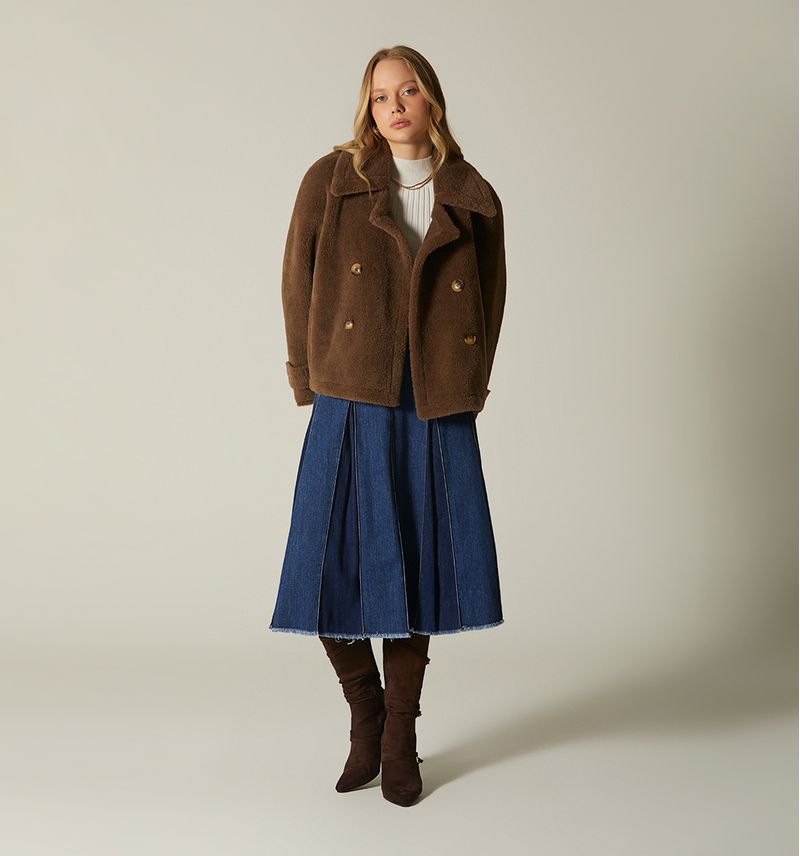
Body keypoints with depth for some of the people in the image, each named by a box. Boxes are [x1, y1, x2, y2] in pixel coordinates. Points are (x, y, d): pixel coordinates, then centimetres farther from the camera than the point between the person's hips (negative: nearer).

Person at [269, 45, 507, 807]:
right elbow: (298, 284, 5)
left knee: (418, 573, 5)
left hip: (437, 418, 1)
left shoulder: (473, 199, 7)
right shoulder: (333, 180, 2)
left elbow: (489, 303, 15)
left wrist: (468, 388, 9)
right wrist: (309, 382, 4)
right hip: (352, 410, -1)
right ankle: (365, 713, 27)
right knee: (332, 576, -2)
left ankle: (400, 738, 24)